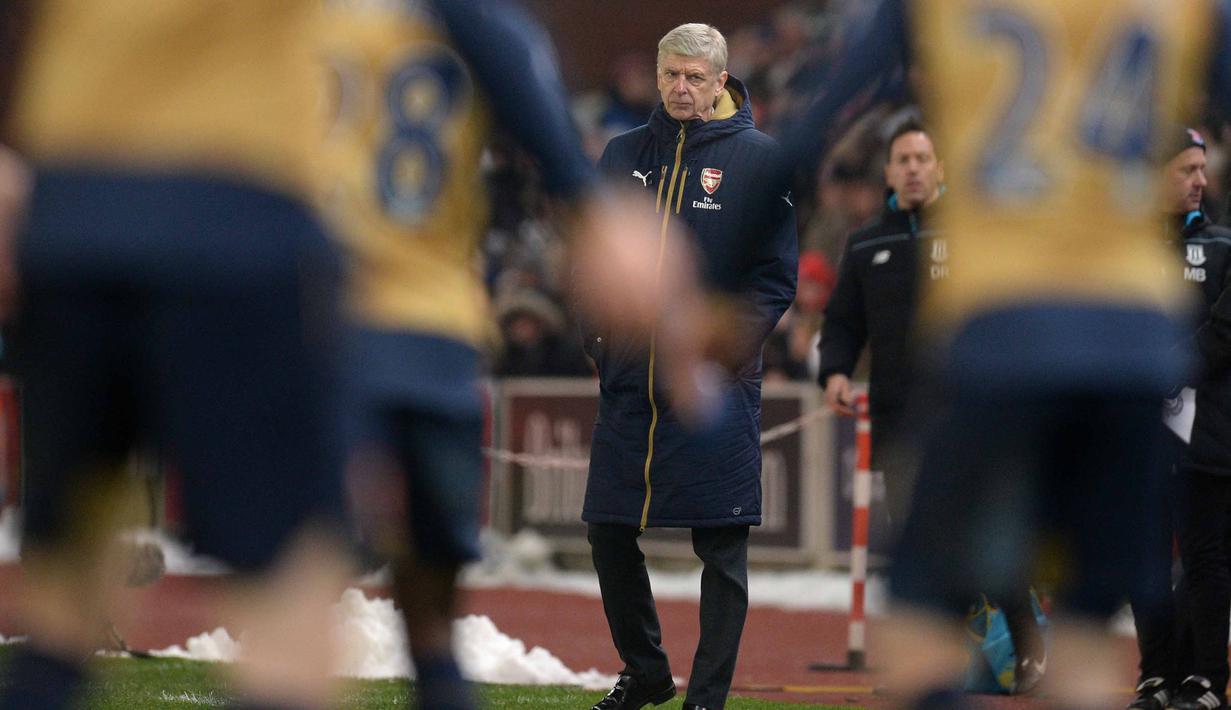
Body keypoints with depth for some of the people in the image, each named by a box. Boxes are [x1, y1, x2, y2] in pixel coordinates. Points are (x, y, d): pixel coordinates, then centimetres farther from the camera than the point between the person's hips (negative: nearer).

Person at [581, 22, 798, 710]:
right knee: (609, 534, 7)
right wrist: (595, 324, 3)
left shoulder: (757, 157, 0)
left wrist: (725, 346, -12)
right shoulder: (624, 154, 12)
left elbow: (776, 274, -2)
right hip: (629, 380, 4)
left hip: (717, 389, -4)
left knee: (722, 548, -3)